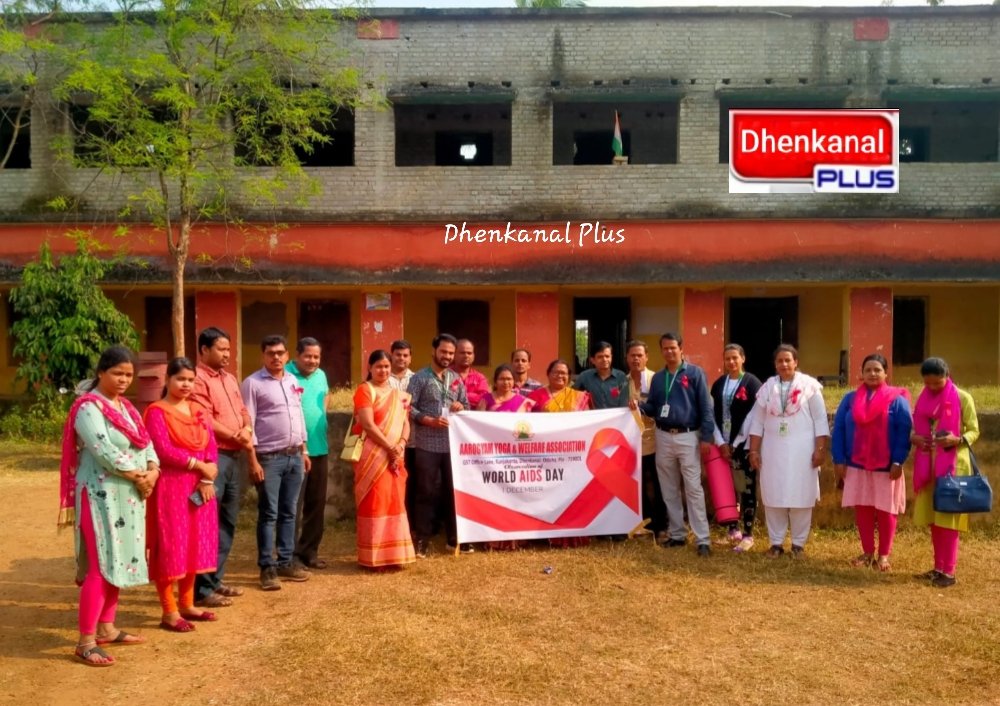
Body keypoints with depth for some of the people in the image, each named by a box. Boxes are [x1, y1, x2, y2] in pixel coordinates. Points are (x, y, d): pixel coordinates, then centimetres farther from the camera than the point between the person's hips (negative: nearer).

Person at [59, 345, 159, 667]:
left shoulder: (126, 406, 14)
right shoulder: (88, 407, -12)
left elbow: (145, 442, 10)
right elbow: (104, 451, -21)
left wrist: (152, 471, -8)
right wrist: (138, 476, -14)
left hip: (129, 496, 8)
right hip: (102, 496, -8)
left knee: (120, 562, 12)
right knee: (101, 566, -8)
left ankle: (106, 628, 23)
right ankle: (86, 640, -1)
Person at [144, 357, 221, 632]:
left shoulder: (199, 411, 12)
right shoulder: (157, 411, -7)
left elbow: (211, 446, 6)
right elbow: (164, 450, -18)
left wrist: (207, 479, -8)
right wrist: (200, 466, -15)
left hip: (199, 487, 7)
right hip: (170, 487, -7)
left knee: (195, 545, 12)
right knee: (170, 547, -2)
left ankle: (187, 604, 24)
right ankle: (169, 612, 6)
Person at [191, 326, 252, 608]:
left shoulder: (230, 379, 18)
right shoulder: (197, 379, -10)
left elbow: (243, 410, 17)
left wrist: (247, 431, -4)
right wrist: (236, 436, -10)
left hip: (236, 456, 9)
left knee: (228, 522, 14)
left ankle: (216, 580, 24)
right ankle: (201, 590, -1)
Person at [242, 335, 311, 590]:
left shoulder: (292, 381, 12)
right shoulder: (253, 383, -7)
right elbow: (248, 424, -11)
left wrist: (303, 451, 15)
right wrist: (253, 461, -15)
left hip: (294, 456, 6)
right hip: (269, 458, -6)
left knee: (289, 512, 11)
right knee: (268, 514, -1)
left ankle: (285, 562, 20)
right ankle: (267, 567, 7)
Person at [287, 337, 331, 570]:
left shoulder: (321, 375, 11)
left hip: (319, 448, 7)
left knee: (317, 502, 12)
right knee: (293, 504, -1)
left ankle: (310, 551, 23)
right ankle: (291, 554, 9)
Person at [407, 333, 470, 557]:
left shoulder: (456, 379, 13)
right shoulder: (420, 378, -3)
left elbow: (466, 405, 19)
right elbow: (408, 408, -8)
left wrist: (461, 407, -4)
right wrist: (429, 420, -19)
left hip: (453, 445, 5)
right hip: (427, 446, -5)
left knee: (453, 491, 10)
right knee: (426, 493, 1)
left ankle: (455, 538, 21)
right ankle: (421, 540, 10)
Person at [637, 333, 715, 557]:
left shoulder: (695, 373, -3)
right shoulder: (657, 377, 11)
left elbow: (705, 407, -6)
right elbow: (653, 407, 13)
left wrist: (706, 436, -12)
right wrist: (639, 406, -8)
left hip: (688, 437, -5)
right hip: (664, 437, 5)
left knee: (693, 489, -7)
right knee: (669, 490, 10)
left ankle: (702, 539, -3)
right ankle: (676, 534, 21)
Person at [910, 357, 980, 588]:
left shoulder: (963, 398, -5)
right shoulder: (923, 399, 9)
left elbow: (974, 431, -4)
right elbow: (915, 428, 14)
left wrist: (957, 440, -23)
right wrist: (914, 438, -8)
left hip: (953, 465, -5)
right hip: (928, 465, 5)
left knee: (948, 517, -4)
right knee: (933, 517, 9)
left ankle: (949, 571, 1)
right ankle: (939, 567, 19)